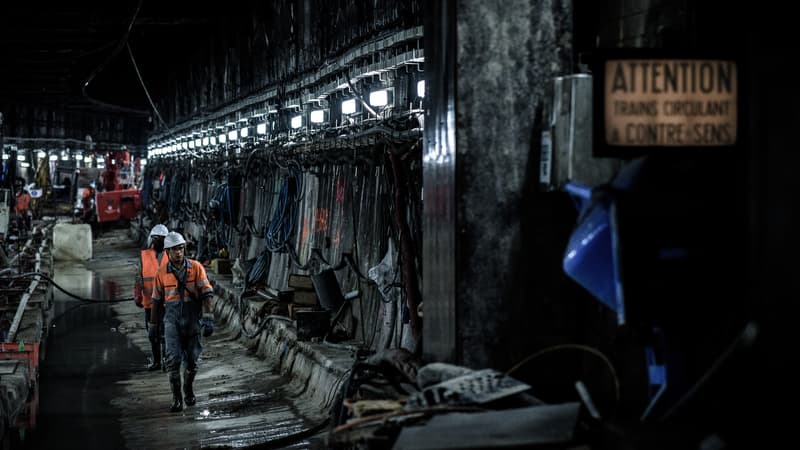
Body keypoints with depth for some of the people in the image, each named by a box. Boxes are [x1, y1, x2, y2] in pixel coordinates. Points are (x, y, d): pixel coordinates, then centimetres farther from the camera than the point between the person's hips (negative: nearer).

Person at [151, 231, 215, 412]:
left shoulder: (196, 268, -3)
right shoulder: (162, 274, 2)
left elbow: (206, 294, -6)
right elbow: (156, 301, 11)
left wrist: (208, 318, -15)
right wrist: (152, 324, 13)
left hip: (193, 319, 0)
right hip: (172, 320, 0)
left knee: (192, 360, 9)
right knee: (173, 359, -11)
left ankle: (188, 389, 34)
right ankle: (176, 399, -6)